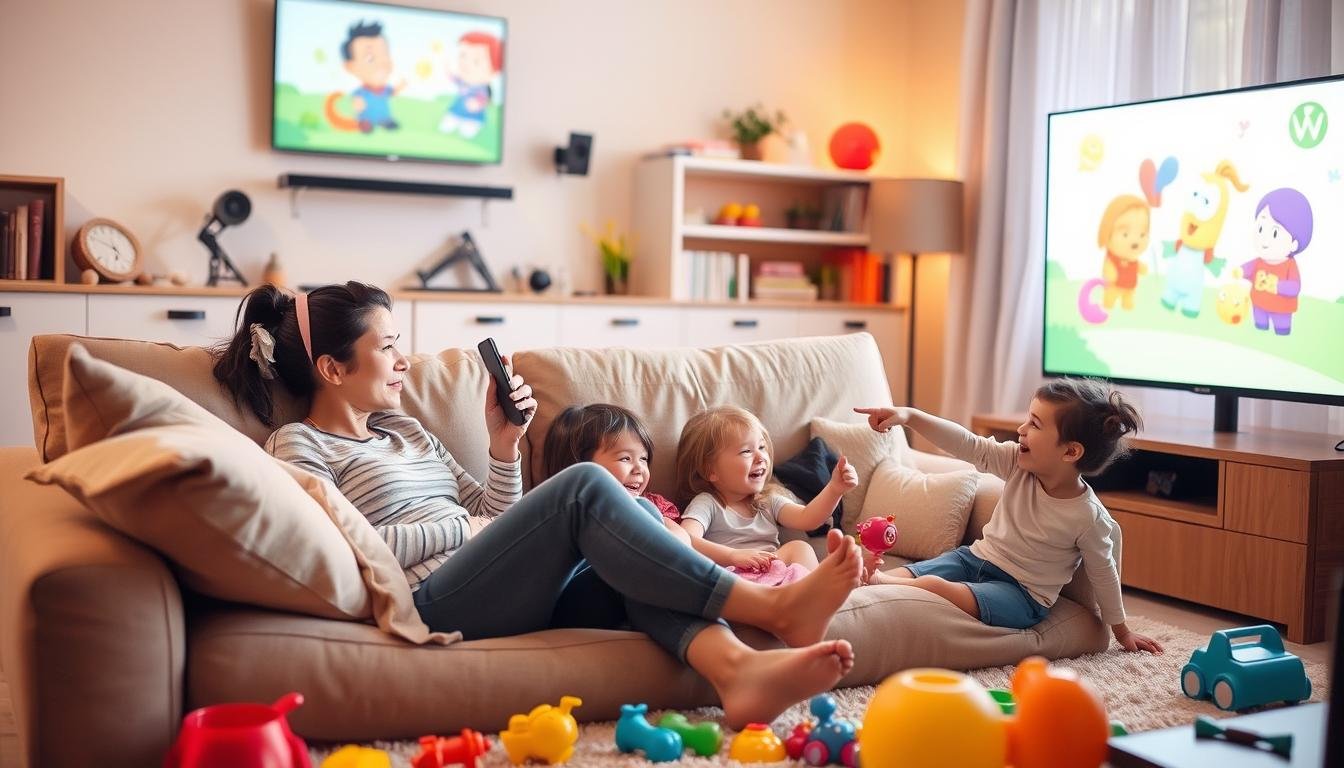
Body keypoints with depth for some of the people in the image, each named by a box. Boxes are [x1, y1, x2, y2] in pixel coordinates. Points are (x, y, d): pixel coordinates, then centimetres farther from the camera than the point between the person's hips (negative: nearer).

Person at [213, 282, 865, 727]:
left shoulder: (404, 428, 29)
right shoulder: (297, 445, 7)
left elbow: (498, 519, 24)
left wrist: (504, 446, 8)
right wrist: (464, 525, -5)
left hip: (516, 591, 8)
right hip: (431, 601, -7)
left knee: (627, 550, -19)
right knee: (585, 486, -23)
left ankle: (738, 669, -45)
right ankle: (772, 608, -25)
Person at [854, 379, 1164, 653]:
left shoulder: (1089, 517, -16)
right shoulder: (1019, 465, -6)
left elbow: (1103, 574, -2)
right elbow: (967, 444, -14)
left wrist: (1121, 630, 12)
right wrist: (909, 416, -27)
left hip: (1021, 592, -5)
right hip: (974, 557, 6)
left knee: (933, 587, -32)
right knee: (898, 577, -18)